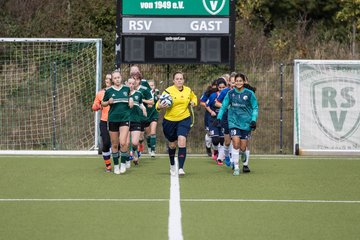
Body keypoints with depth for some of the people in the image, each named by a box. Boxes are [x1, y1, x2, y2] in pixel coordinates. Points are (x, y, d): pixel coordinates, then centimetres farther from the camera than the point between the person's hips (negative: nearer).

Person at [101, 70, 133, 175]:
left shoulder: (127, 89, 3)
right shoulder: (109, 91, 1)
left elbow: (131, 96, 22)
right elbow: (103, 103, 11)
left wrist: (131, 100, 1)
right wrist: (108, 102, -9)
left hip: (125, 118, -1)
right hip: (113, 119, 1)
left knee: (123, 143, -15)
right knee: (114, 144, 6)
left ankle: (123, 163, 3)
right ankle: (116, 165, 20)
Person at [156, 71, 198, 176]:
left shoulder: (188, 90, 2)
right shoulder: (168, 91, -9)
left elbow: (194, 97, 25)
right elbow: (159, 104, -10)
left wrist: (193, 102, 3)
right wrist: (160, 106, -33)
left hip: (184, 119, 1)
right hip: (170, 120, 0)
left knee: (182, 141, -19)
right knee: (172, 144, 13)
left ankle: (181, 168, -20)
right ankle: (172, 165, 40)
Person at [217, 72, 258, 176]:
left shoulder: (249, 94, -3)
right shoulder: (230, 93, 0)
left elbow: (255, 108, 3)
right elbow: (223, 106, 7)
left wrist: (253, 120, -7)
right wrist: (219, 118, -3)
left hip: (246, 123, 0)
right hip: (234, 121, 0)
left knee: (242, 147, 1)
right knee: (236, 143, -16)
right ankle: (236, 168, -7)